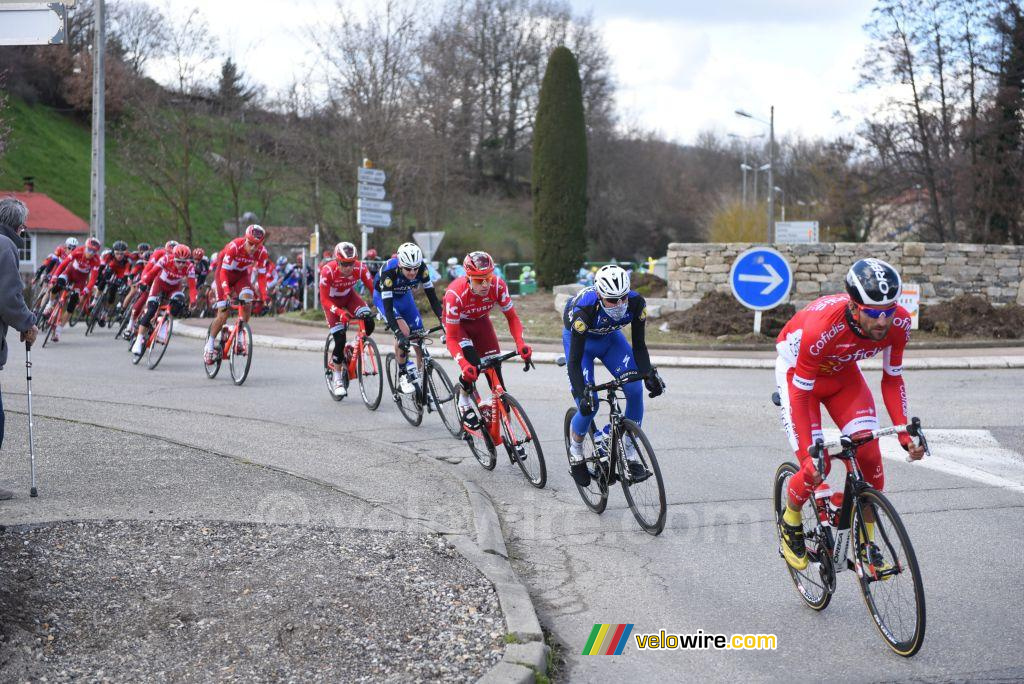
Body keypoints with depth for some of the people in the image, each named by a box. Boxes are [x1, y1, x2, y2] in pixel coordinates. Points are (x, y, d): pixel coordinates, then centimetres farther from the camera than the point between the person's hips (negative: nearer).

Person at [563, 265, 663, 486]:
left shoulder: (636, 302, -30)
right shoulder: (584, 309, -40)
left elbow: (639, 345, -18)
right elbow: (574, 361, -36)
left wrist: (648, 374, -33)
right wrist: (582, 395, -46)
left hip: (610, 337, 4)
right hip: (578, 338, -4)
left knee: (635, 389, -17)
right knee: (589, 405, -15)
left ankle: (631, 455, -6)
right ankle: (575, 451, 15)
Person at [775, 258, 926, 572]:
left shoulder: (899, 323, -27)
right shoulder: (822, 326, -41)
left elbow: (892, 379, -10)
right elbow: (801, 393, -31)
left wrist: (905, 432, -21)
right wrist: (808, 454, -36)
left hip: (843, 372, 4)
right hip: (796, 370, -4)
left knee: (870, 453, -13)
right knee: (817, 465, -15)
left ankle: (867, 543, 4)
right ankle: (791, 522, 16)